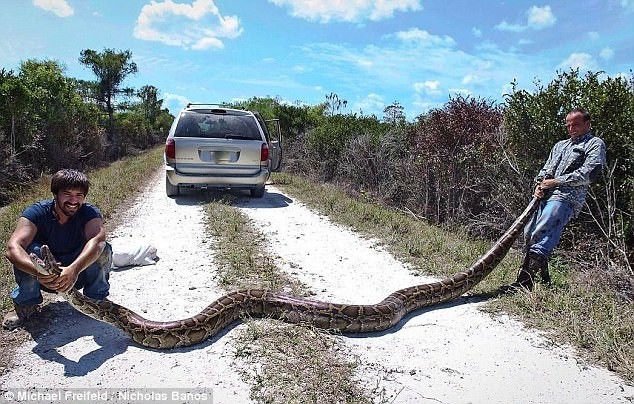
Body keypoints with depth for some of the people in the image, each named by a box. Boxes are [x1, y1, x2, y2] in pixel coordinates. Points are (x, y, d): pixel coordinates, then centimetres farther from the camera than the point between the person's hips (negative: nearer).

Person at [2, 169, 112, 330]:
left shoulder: (90, 213, -19)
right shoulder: (37, 212, -19)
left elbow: (97, 240, -41)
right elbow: (12, 248, -34)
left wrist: (74, 269, -58)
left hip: (77, 273, 0)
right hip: (45, 278, 1)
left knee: (104, 249, -28)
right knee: (29, 248, -28)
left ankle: (97, 299, -6)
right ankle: (25, 304, -6)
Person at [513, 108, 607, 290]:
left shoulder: (595, 144, 9)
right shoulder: (560, 145, 31)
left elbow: (587, 174, -5)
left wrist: (555, 182, -7)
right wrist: (539, 184, 2)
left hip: (566, 198, -8)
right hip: (546, 196, 8)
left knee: (540, 235, -23)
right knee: (527, 234, 2)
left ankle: (524, 283, -26)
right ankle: (543, 279, 16)